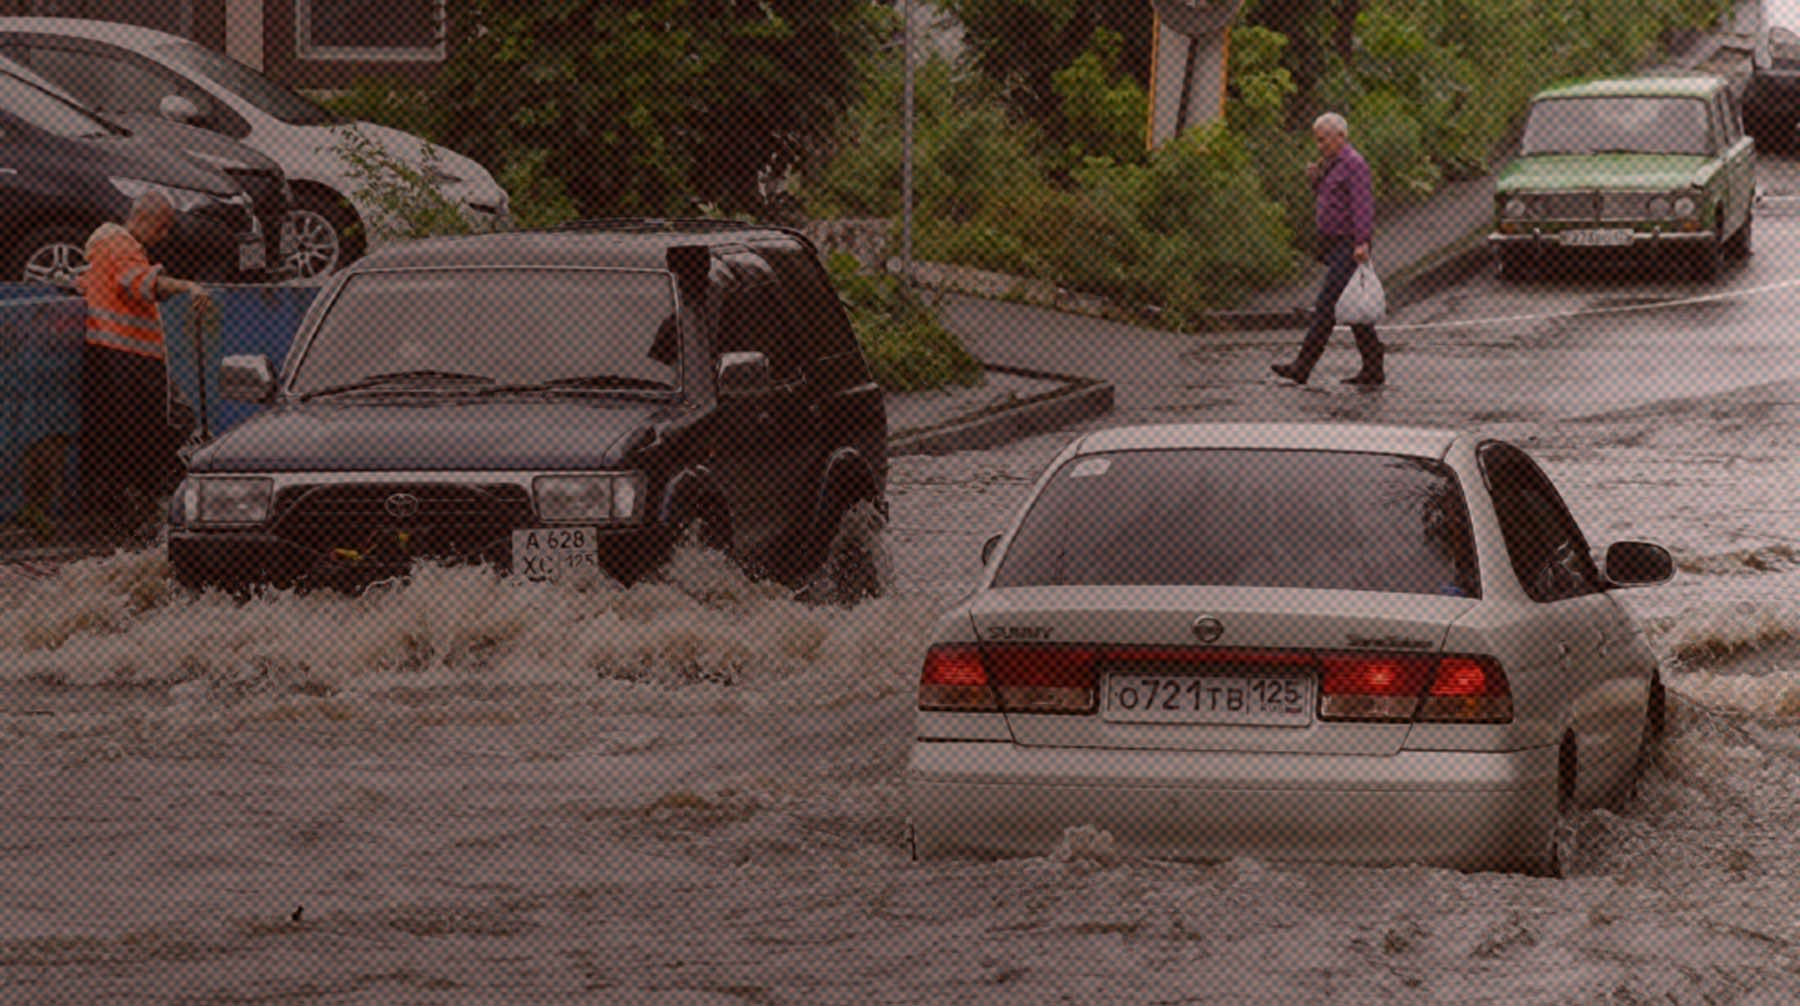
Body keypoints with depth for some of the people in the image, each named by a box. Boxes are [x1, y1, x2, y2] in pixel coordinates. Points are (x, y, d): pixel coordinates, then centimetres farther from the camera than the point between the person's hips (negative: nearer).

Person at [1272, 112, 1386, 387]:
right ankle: (1373, 370, 14)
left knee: (1326, 306, -11)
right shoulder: (1332, 163, 17)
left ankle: (1302, 367, -13)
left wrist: (1362, 243, -28)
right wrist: (1315, 180, 6)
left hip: (1348, 248, -10)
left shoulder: (1353, 163, -13)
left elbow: (1363, 205, -21)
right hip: (1334, 244, 10)